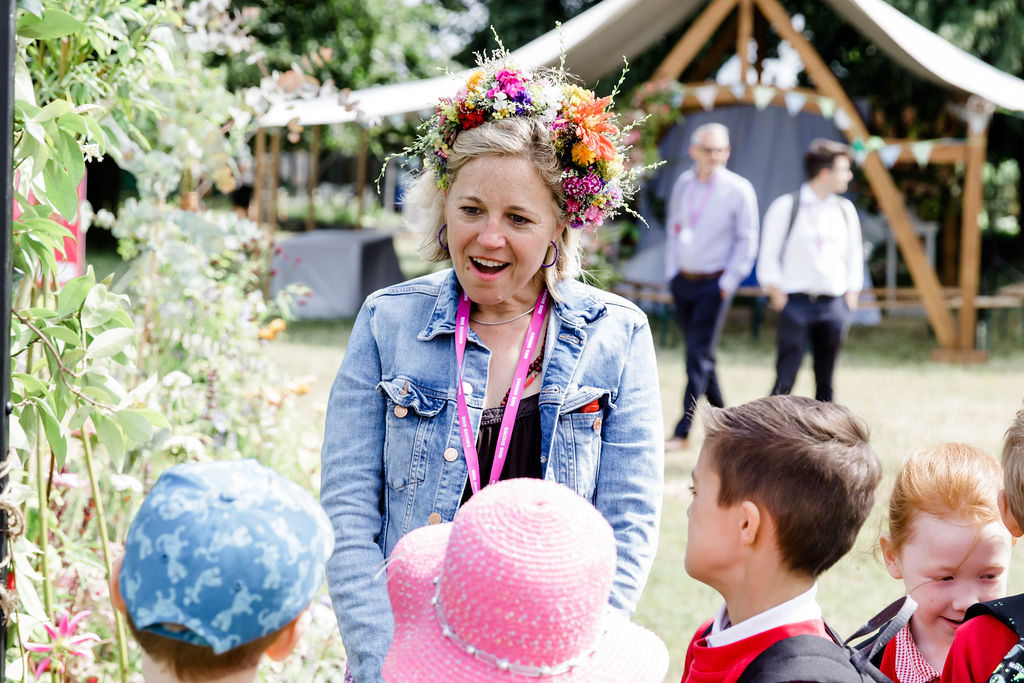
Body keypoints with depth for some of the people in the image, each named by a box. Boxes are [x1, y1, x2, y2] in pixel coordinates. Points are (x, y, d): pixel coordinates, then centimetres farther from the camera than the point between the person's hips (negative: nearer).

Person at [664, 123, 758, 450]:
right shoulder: (683, 183, 6)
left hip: (713, 284, -5)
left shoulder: (739, 190, -8)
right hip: (682, 281, 5)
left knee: (698, 356, -9)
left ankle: (683, 431, -6)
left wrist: (728, 283, -9)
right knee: (700, 354, 12)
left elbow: (747, 240, -5)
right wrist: (672, 270, 11)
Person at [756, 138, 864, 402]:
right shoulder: (785, 207, -4)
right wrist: (778, 295, -6)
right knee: (785, 381, -7)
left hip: (834, 304, 5)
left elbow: (854, 255, 18)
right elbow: (769, 256, -1)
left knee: (825, 383, 9)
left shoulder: (845, 210, 10)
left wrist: (851, 295, 9)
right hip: (796, 301, -4)